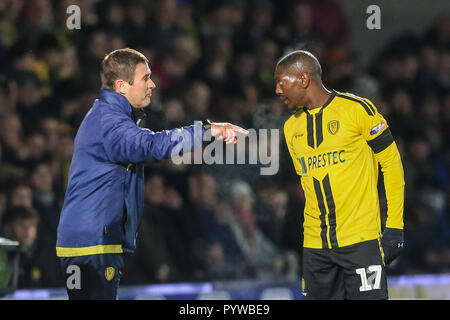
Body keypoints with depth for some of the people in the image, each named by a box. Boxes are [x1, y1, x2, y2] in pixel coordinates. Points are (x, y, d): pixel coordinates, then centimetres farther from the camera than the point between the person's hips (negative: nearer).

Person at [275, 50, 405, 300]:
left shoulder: (357, 109, -4)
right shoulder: (292, 127, 13)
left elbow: (391, 162, -1)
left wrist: (394, 226, -5)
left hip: (361, 241, -5)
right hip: (315, 246, 5)